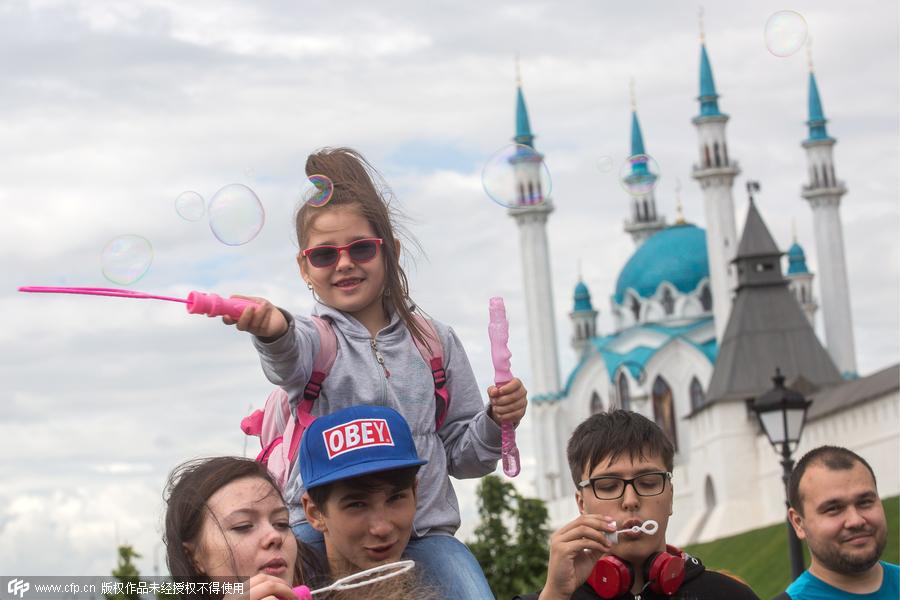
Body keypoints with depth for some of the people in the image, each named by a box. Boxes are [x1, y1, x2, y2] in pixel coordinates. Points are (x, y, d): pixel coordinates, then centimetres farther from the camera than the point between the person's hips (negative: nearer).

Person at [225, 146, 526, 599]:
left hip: (424, 531, 2)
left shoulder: (436, 342, 13)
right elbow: (289, 357, -24)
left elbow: (460, 457, 18)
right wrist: (272, 330, -47)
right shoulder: (315, 339, 4)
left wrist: (496, 422, -3)